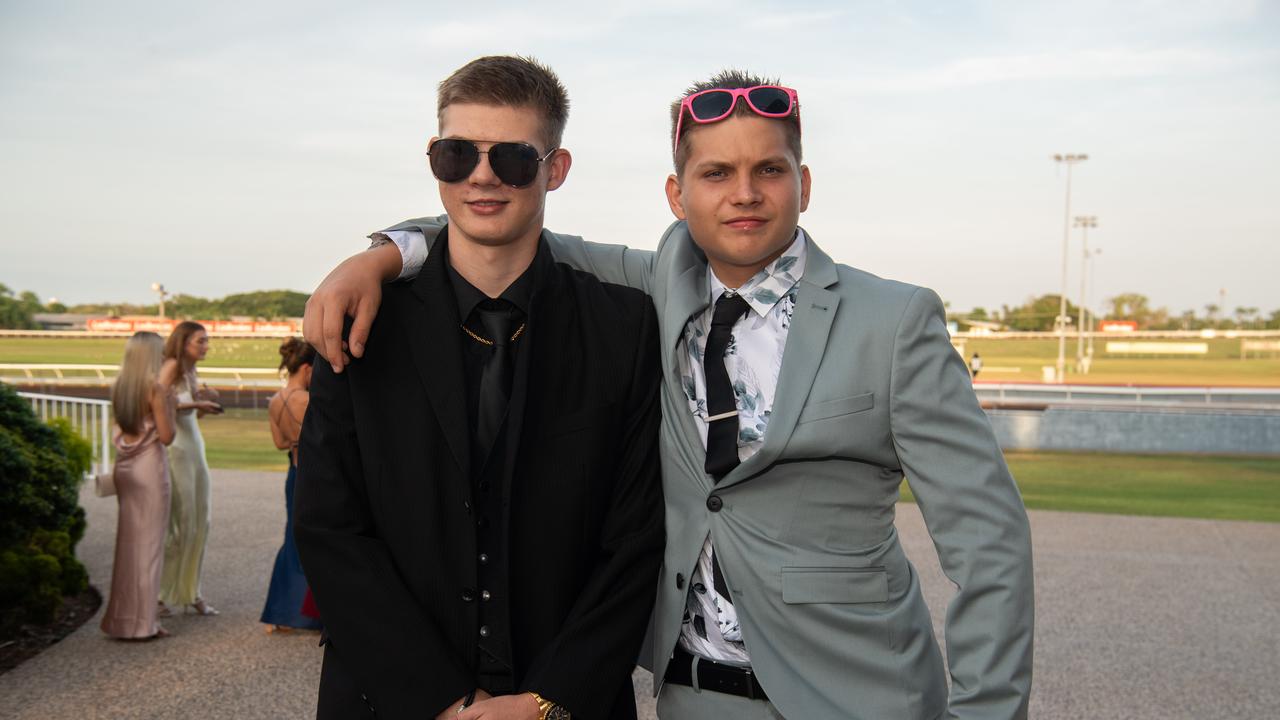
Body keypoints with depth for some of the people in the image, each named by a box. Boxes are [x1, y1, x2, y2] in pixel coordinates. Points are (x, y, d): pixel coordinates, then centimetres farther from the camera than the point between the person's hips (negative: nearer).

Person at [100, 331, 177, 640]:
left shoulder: (118, 386, 8)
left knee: (128, 539, 15)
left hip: (125, 465, 7)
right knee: (148, 542, 0)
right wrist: (170, 405, 0)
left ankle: (122, 617, 23)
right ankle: (141, 622, 4)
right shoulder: (156, 387, -13)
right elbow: (166, 436, -14)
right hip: (150, 466, -7)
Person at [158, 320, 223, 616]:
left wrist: (205, 403, 2)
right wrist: (195, 404, -19)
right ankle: (158, 593, 6)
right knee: (181, 525, -5)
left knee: (200, 524, 9)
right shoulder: (171, 367, -10)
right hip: (176, 450, -8)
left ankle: (191, 592, 17)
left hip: (196, 450, 8)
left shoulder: (190, 373, 15)